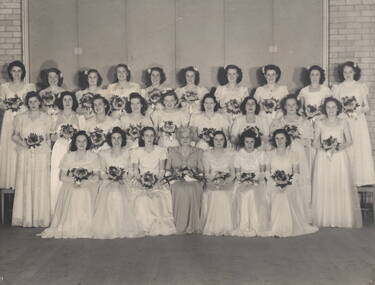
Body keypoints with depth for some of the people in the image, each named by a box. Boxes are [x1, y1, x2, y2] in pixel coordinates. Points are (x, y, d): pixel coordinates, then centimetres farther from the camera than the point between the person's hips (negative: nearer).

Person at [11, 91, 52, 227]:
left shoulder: (46, 118, 7)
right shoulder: (20, 118, 9)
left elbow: (48, 138, 9)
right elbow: (14, 136, 7)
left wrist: (40, 143, -6)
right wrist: (24, 143, -10)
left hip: (41, 155, -1)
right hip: (24, 155, 1)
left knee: (40, 185, -2)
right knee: (25, 185, -1)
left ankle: (40, 218, 4)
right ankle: (25, 217, 6)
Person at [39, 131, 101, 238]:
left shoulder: (93, 156, 8)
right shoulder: (68, 156, 11)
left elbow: (96, 177, 2)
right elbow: (62, 176, 6)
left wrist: (84, 182, -16)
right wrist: (74, 180, -13)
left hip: (88, 187, 0)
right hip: (70, 187, 1)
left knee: (85, 197, -31)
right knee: (73, 197, -30)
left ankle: (85, 228, -20)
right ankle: (69, 228, -20)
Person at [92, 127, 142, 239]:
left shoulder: (126, 153, 11)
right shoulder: (104, 154, 10)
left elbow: (129, 172, 9)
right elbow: (102, 173, 10)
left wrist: (122, 177, -12)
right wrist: (109, 176, -12)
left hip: (122, 185, 0)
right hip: (108, 184, 0)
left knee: (119, 196, -33)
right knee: (110, 197, -32)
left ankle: (122, 228, -25)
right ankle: (109, 229, -22)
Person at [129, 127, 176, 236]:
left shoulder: (161, 151, 12)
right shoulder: (136, 152, 11)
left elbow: (162, 170, 5)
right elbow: (135, 171, 4)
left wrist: (156, 182, -13)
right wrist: (142, 180, -16)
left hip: (157, 182, 0)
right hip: (140, 183, 0)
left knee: (160, 198, -32)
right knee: (142, 199, -32)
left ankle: (161, 226, -21)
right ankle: (146, 226, -22)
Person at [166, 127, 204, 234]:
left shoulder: (198, 152, 18)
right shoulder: (172, 151, 19)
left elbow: (201, 171, 14)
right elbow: (167, 169, 16)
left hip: (193, 181, 0)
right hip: (177, 181, 0)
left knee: (192, 190, -37)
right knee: (180, 190, -36)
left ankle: (192, 226, -28)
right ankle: (180, 225, -28)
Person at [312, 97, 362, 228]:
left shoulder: (343, 122, 5)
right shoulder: (319, 123, 6)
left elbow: (349, 141, 5)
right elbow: (315, 142, 7)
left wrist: (339, 147, -12)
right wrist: (323, 146, -12)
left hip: (340, 159, 0)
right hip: (323, 159, 0)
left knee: (341, 187, -4)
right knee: (324, 188, -3)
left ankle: (341, 218, 4)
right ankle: (326, 219, 5)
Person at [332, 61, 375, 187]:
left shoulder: (361, 87, 9)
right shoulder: (338, 88, 11)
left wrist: (360, 109, -12)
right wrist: (344, 108, -11)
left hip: (359, 122, 0)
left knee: (360, 149, -6)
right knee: (344, 150, -6)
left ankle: (360, 179, 0)